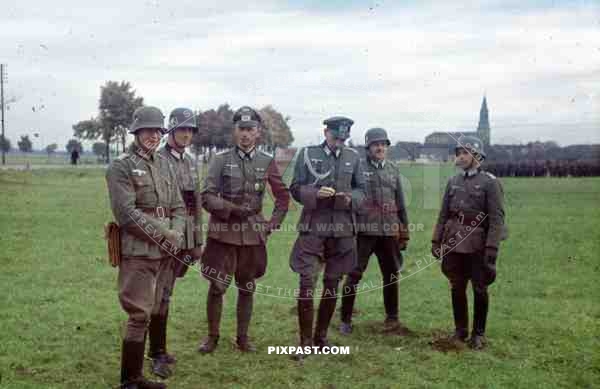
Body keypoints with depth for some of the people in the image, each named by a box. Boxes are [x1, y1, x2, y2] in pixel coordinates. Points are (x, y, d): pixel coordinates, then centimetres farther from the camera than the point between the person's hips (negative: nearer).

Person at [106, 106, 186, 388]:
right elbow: (126, 212, -15)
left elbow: (178, 206, 14)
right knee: (139, 315, -8)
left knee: (149, 313, 11)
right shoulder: (120, 167, -5)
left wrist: (176, 234, -5)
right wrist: (163, 234, -15)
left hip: (163, 252, 7)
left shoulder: (162, 165, 15)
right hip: (137, 252, -7)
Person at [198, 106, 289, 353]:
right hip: (223, 232, -2)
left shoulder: (267, 162, 4)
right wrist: (232, 209, -18)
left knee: (247, 288, 10)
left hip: (253, 234, 2)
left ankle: (242, 337, 22)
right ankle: (212, 336, 17)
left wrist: (273, 223, 4)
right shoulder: (220, 160, -2)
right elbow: (207, 197, -7)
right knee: (216, 287, 0)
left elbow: (283, 197, 13)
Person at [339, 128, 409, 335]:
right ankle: (346, 319, 8)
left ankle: (392, 318, 25)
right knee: (354, 275, -2)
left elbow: (400, 203, 15)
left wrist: (404, 232, 13)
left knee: (391, 275, 10)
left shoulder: (393, 170, 12)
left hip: (389, 232, 4)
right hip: (364, 230, -4)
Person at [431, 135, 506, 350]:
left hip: (477, 246, -5)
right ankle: (460, 330, 24)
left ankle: (478, 334, 17)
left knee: (479, 290, 5)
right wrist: (436, 240, 8)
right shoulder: (453, 182, 9)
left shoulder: (490, 183, -7)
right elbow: (443, 214, 13)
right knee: (457, 288, 11)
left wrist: (492, 248, -18)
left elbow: (497, 218, -12)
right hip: (454, 245, 5)